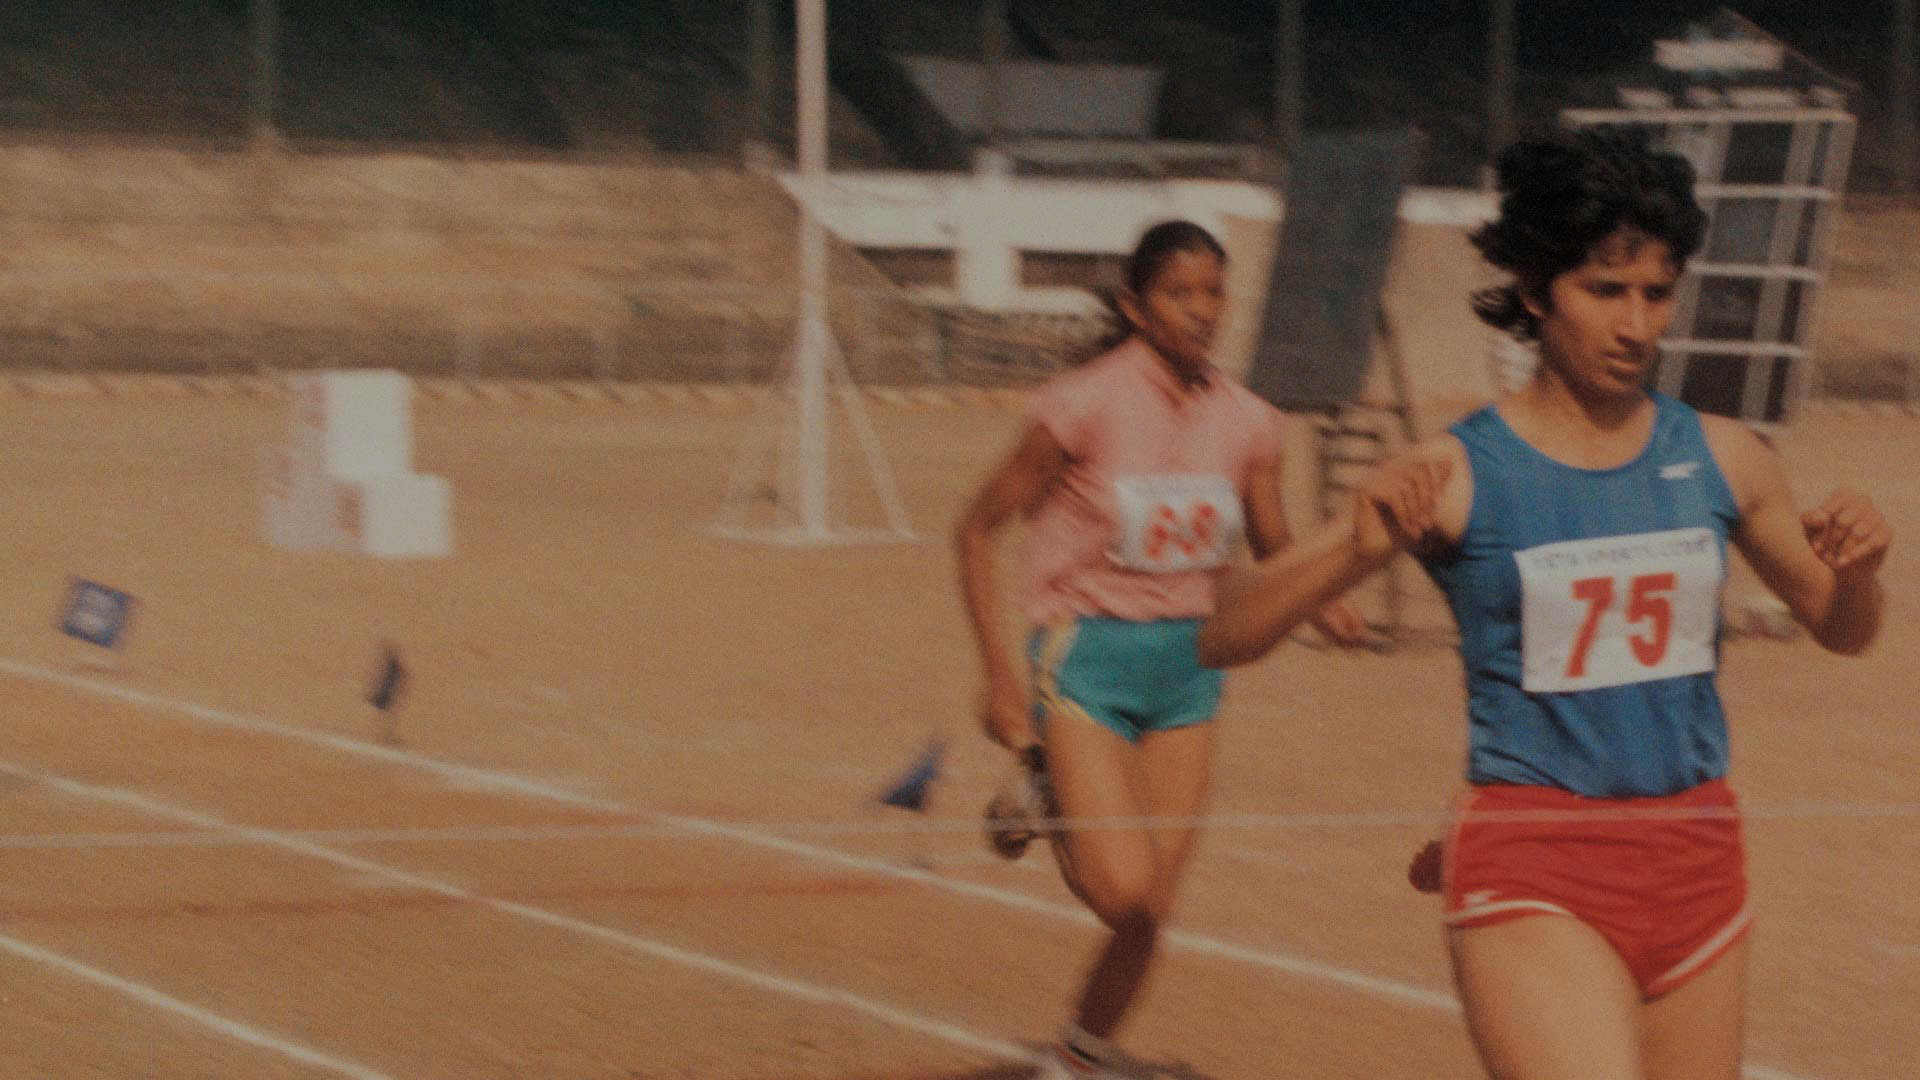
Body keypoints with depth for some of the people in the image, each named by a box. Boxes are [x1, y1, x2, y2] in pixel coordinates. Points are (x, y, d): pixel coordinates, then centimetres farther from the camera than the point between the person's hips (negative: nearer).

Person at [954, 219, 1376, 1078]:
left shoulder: (1245, 422, 1)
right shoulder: (1085, 404, -13)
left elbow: (1276, 555, 12)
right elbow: (977, 529, -6)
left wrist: (1321, 605, -11)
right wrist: (1000, 672, -12)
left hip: (1189, 662, 5)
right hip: (1087, 656, -5)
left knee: (1149, 908, 4)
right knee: (1122, 889, -19)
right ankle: (1044, 792, 11)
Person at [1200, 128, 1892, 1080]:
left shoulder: (1719, 458, 6)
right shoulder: (1456, 475, -6)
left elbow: (1841, 631, 21)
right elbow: (1221, 641, -9)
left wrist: (1857, 569, -2)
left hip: (1695, 858, 5)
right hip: (1531, 875, -5)